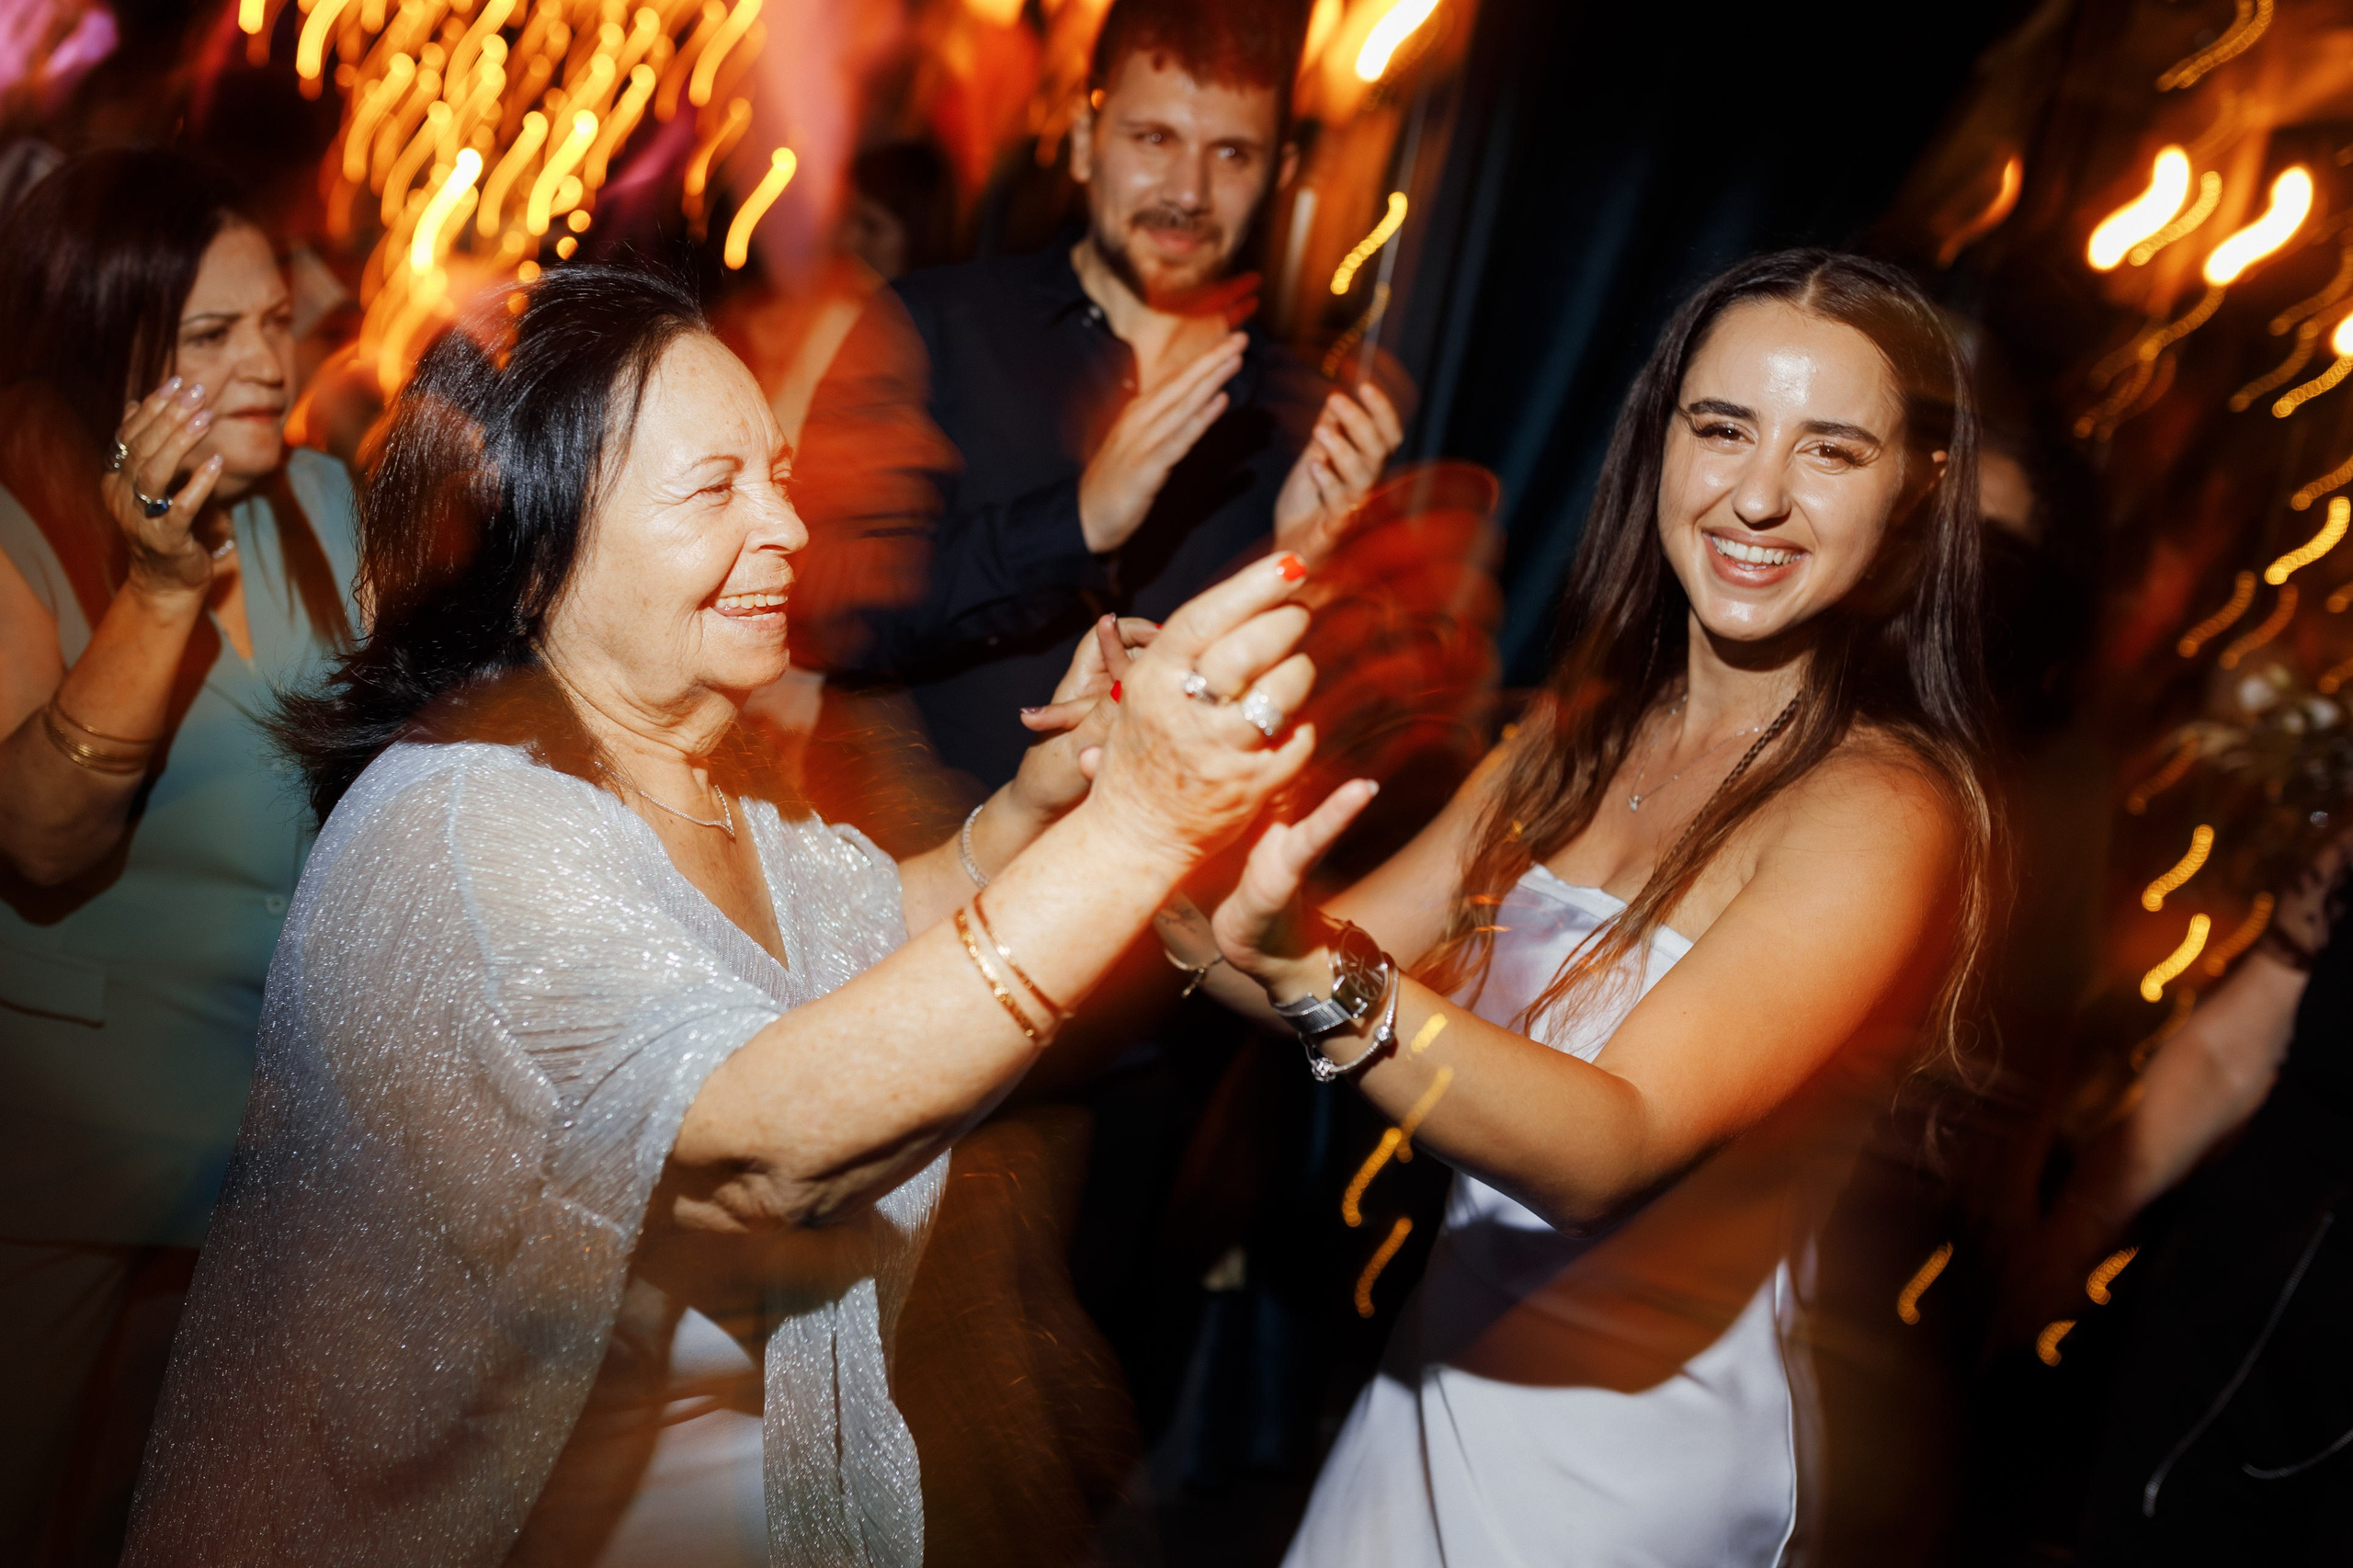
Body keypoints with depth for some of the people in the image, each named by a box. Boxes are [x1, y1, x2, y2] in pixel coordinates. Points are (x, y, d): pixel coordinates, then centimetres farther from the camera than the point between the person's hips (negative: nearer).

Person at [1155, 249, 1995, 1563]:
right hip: (1453, 1358, 6)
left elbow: (1616, 1148, -33)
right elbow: (1357, 948, -5)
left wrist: (1318, 975, -49)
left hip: (1634, 1460, -6)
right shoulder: (1581, 732, 0)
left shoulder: (1883, 812, -22)